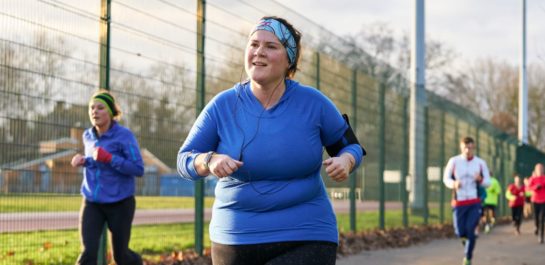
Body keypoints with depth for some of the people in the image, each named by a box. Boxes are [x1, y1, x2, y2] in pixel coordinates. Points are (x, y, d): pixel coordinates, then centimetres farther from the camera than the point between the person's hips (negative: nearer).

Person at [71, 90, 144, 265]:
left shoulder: (124, 135, -13)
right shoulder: (88, 136, 5)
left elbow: (138, 169, -18)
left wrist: (109, 158, -28)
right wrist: (84, 161, 0)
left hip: (120, 204, -4)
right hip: (92, 203, 4)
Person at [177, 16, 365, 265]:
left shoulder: (312, 102, -4)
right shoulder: (223, 105, -3)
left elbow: (351, 146, 8)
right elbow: (185, 159, 2)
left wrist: (345, 161, -15)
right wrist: (209, 161, -20)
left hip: (305, 241, -2)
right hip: (236, 240, 2)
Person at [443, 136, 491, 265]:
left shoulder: (480, 163, 0)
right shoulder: (454, 161, -3)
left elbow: (488, 182, 4)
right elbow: (446, 178, 4)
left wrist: (480, 179, -20)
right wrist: (454, 184, -19)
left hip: (475, 203, 0)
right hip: (459, 202, 0)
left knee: (470, 231, -10)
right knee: (460, 232, -2)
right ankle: (467, 238, 36)